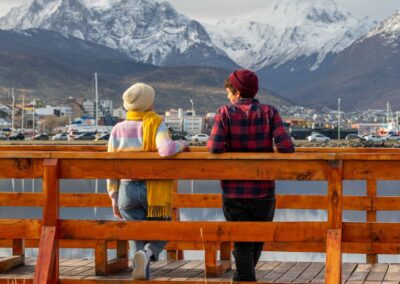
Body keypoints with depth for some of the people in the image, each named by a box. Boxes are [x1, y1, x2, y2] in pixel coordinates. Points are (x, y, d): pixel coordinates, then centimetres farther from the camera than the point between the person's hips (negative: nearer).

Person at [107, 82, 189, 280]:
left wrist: (114, 197, 11)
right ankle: (146, 255, -18)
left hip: (127, 190, 3)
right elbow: (166, 150, -25)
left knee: (137, 239, 10)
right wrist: (181, 144, -4)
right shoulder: (156, 125, -6)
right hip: (154, 190, -3)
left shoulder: (118, 129, 4)